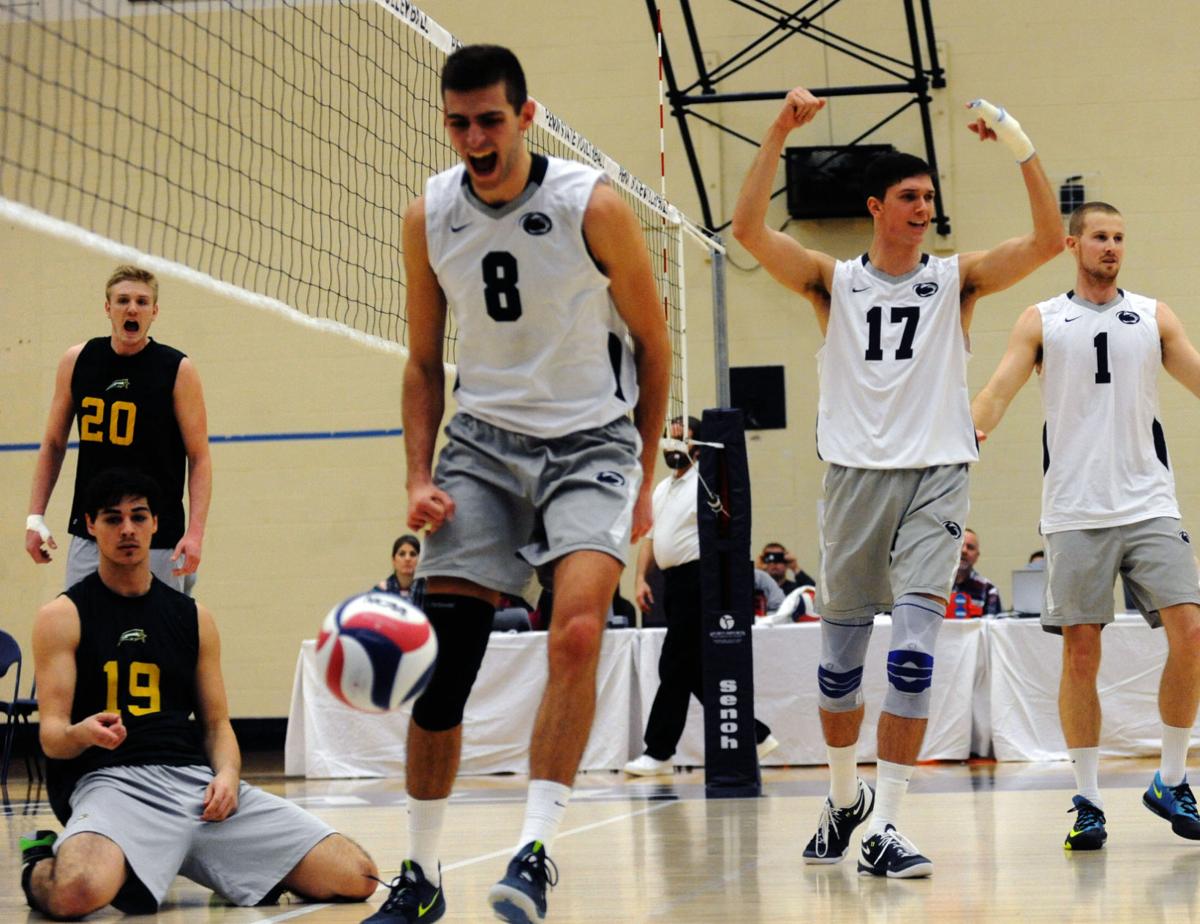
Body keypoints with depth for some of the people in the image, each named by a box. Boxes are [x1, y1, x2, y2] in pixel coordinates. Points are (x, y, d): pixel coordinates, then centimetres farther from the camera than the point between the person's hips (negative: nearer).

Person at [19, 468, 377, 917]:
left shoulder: (194, 617, 19)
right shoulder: (62, 616, 5)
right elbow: (52, 736, -2)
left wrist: (227, 774, -3)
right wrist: (82, 733, -27)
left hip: (196, 779, 4)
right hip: (110, 779, -4)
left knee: (357, 877, -11)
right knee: (78, 891, -41)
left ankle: (228, 870, 16)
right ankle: (40, 865, -2)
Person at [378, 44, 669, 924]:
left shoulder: (593, 206, -11)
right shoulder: (429, 217, -1)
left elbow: (651, 343, 0)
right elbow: (424, 362, 10)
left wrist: (644, 479, 2)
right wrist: (419, 476, -2)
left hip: (590, 439, -3)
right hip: (482, 442, 3)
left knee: (578, 629, -25)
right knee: (441, 655, -5)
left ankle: (537, 850, -20)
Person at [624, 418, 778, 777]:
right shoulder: (662, 488, 19)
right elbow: (651, 537, 22)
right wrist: (641, 578, 10)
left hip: (696, 582, -9)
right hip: (674, 584, 9)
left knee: (675, 668, -7)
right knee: (696, 672, 10)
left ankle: (659, 752, -2)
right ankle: (754, 736, 18)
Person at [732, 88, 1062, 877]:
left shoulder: (955, 280, 7)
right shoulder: (834, 282, 7)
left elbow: (1049, 241, -4)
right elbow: (750, 229, -6)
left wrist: (1024, 148, -15)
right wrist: (781, 133, -13)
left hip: (937, 478, -1)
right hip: (856, 477, 1)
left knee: (914, 652, -14)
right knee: (840, 657, 8)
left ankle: (885, 828, -13)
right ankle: (845, 796, 31)